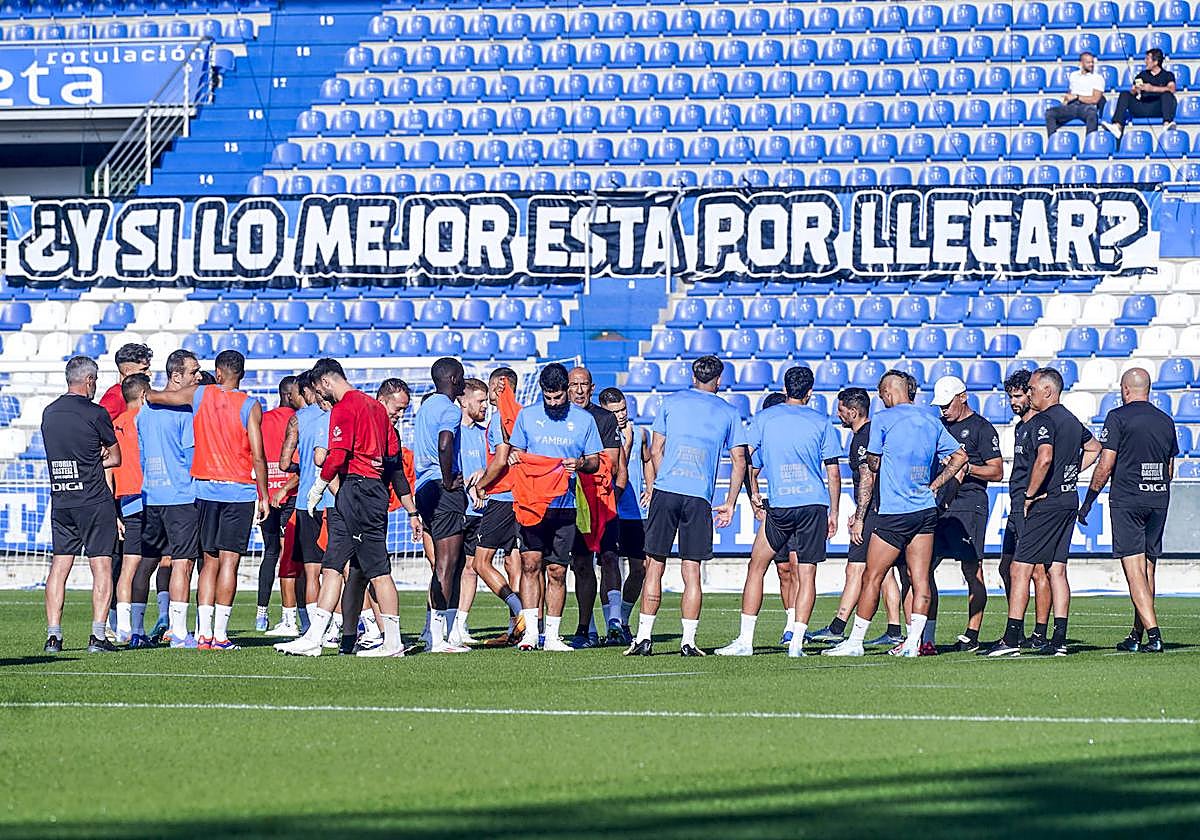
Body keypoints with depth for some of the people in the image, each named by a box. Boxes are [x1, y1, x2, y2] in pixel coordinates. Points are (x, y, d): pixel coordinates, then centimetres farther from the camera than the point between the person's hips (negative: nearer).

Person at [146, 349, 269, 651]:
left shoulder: (199, 395, 4)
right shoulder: (250, 406, -5)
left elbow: (153, 397, 17)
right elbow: (258, 457, -8)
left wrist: (142, 391, 39)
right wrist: (263, 496, 0)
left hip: (206, 488, 3)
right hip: (240, 490, -3)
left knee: (209, 561, 10)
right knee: (229, 560, -4)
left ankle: (204, 633, 4)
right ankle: (220, 634, -8)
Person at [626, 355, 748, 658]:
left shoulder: (671, 402, 9)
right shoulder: (729, 413, 10)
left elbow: (655, 450, 8)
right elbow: (739, 461, 7)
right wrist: (730, 503, 12)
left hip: (665, 490, 0)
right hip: (700, 498, 0)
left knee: (655, 565, 3)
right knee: (691, 570, 3)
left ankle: (644, 636, 0)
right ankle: (688, 641, 0)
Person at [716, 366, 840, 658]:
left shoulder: (764, 418, 6)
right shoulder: (822, 423, 7)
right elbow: (834, 474, 7)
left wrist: (753, 494, 13)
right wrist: (833, 513, 13)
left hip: (779, 506, -1)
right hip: (815, 503, 1)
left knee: (757, 567, 8)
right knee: (806, 576, 4)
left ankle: (745, 641, 3)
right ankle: (796, 642, -3)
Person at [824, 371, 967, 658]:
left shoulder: (883, 419, -5)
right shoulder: (931, 420, 11)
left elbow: (870, 472, -4)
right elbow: (960, 456, 17)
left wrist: (859, 518, -1)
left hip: (894, 513, -5)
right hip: (926, 510, 6)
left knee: (872, 578, 0)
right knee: (920, 579, 3)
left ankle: (855, 642, 3)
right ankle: (913, 642, -1)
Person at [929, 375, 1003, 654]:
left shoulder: (982, 429, -3)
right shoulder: (941, 426, 18)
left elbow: (997, 471, -5)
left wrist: (967, 467, -17)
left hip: (969, 506, -7)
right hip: (939, 505, 7)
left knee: (972, 571, -3)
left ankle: (972, 636, 2)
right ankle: (925, 638, 0)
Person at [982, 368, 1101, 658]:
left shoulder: (1043, 421, -12)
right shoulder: (1072, 420, 16)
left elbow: (1044, 458, -28)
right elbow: (1095, 448, 32)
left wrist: (1030, 495, -18)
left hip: (1047, 503, -9)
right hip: (1069, 501, 9)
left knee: (1020, 568, -6)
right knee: (1057, 569, 9)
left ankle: (1011, 638, -10)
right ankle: (1059, 640, 4)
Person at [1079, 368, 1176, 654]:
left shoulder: (1118, 417, -6)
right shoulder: (1166, 421, 11)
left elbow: (1105, 465, -10)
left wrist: (1088, 501, -2)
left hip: (1126, 500, -6)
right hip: (1159, 500, 6)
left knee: (1134, 569, -8)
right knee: (1148, 570, 12)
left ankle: (1153, 634, -19)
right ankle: (1136, 636, 17)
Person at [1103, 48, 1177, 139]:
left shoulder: (1167, 75, 12)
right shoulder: (1142, 75, 24)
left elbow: (1171, 89, -8)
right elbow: (1132, 91, 15)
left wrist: (1153, 88, -19)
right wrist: (1135, 90, -10)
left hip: (1158, 109, -4)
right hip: (1142, 109, 4)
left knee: (1167, 94, -30)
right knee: (1124, 95, -15)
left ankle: (1167, 124, -53)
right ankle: (1117, 126, -35)